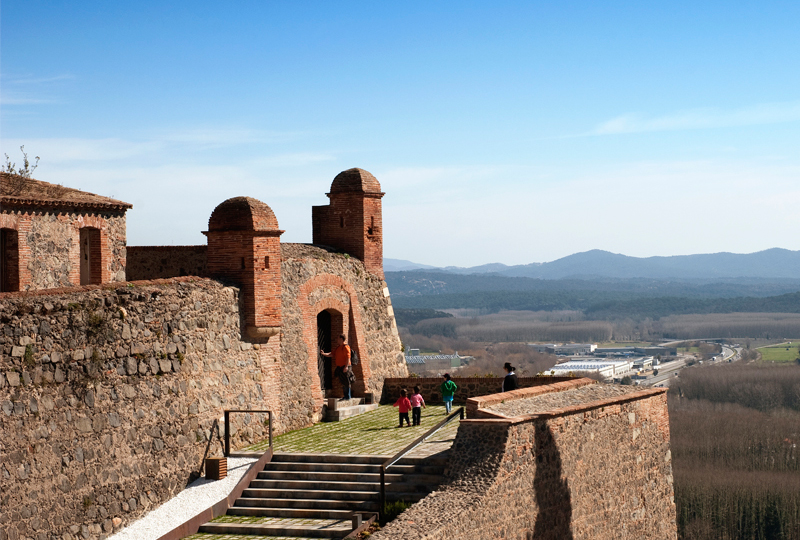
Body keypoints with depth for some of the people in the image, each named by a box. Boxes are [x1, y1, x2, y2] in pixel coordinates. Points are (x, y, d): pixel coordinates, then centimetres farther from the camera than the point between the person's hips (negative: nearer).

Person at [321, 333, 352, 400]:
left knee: (346, 382, -6)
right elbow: (331, 354, 17)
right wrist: (324, 354, 4)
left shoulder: (345, 347, -11)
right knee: (343, 382, 12)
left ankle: (348, 396, -3)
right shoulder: (338, 348, 18)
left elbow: (348, 357, -18)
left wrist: (346, 366, -23)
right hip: (339, 368, 9)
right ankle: (346, 396, 19)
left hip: (344, 368, -9)